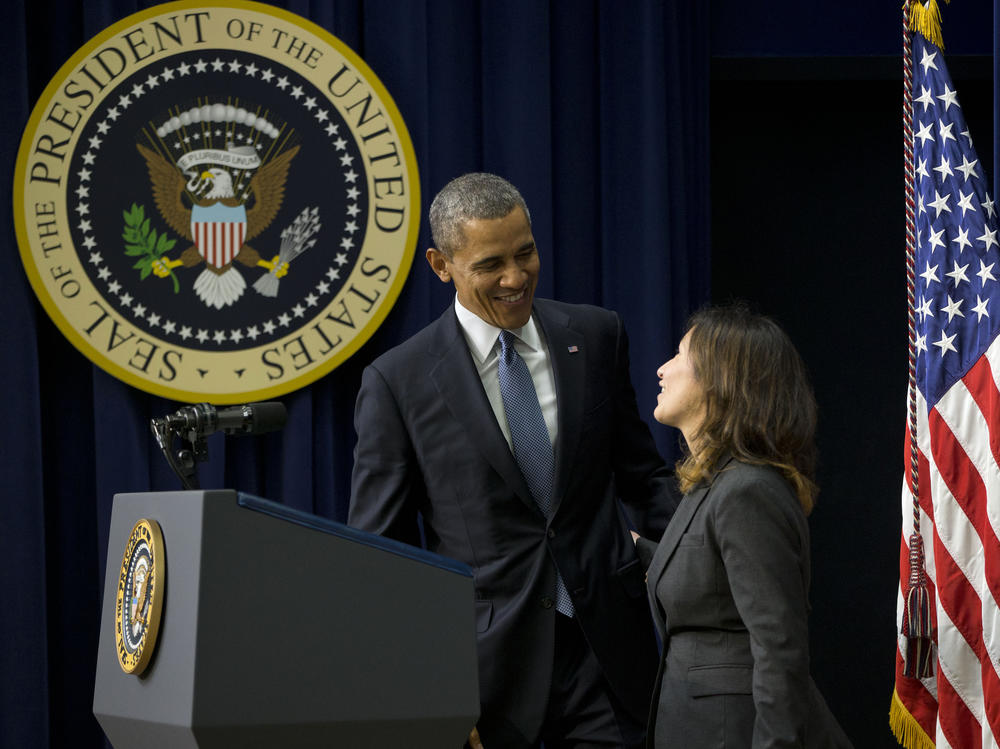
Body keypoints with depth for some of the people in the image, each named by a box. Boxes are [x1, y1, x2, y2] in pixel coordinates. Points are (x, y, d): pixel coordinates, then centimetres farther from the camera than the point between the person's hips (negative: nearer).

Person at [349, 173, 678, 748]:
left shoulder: (597, 337, 6)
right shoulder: (398, 382, -3)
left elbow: (641, 474, 13)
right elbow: (378, 549, -1)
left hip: (604, 654, 2)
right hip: (486, 662, -2)